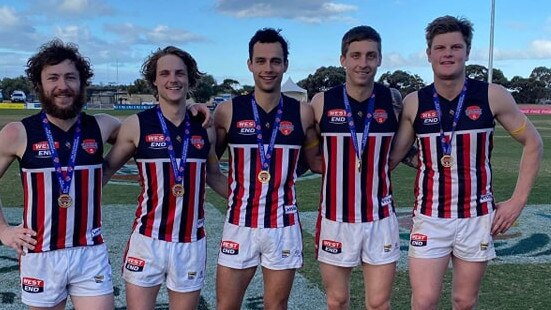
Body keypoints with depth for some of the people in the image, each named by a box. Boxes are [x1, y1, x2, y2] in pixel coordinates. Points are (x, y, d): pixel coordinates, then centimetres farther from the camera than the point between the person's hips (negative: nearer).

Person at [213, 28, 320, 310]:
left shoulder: (302, 113, 0)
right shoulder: (228, 111, -2)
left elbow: (318, 161, 10)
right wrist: (231, 190, -6)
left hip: (284, 226, 1)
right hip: (239, 225, 0)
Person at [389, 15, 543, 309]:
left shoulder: (493, 96, -6)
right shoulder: (413, 103, -4)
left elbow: (533, 143, 3)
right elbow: (391, 156, 2)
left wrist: (518, 200, -2)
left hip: (477, 217, 1)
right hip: (429, 217, 0)